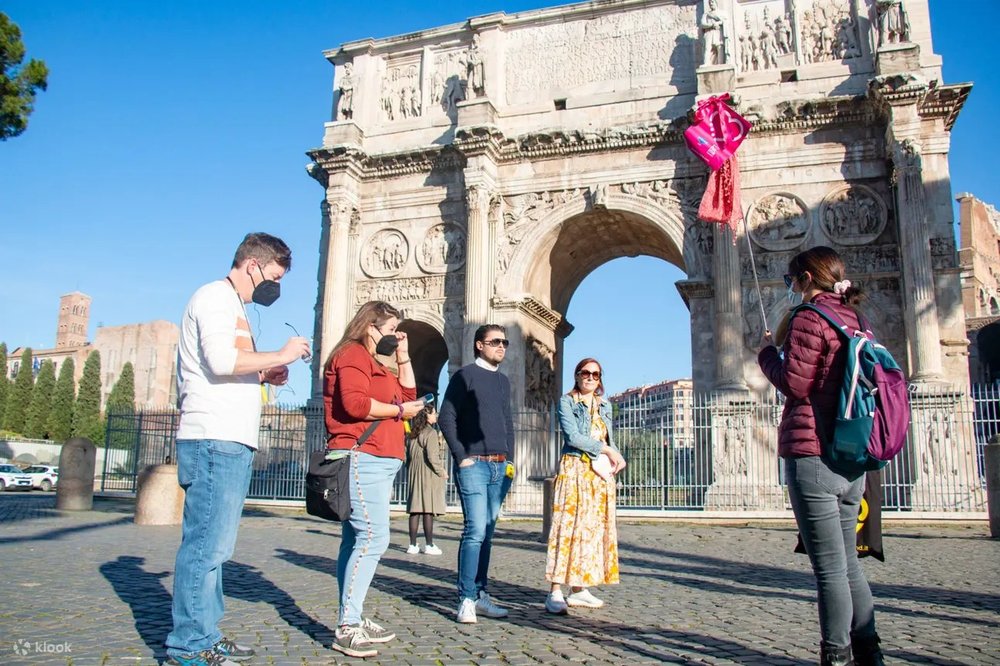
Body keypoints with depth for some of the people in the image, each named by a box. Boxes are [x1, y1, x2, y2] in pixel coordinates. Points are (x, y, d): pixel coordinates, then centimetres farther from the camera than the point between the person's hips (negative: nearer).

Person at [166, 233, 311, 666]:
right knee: (207, 542, -8)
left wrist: (263, 376, 12)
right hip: (215, 439, -10)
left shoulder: (232, 305, 24)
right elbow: (220, 359, -21)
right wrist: (281, 356, -11)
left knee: (214, 544, 12)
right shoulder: (216, 296, -5)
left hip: (232, 441, 10)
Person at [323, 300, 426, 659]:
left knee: (358, 540, 8)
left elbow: (407, 394, 22)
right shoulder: (353, 355, -6)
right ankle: (346, 627, -14)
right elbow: (354, 403, -21)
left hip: (376, 461, 11)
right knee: (373, 538, -16)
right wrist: (398, 410, -11)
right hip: (361, 459, -11)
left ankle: (353, 620, 11)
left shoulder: (373, 362, 26)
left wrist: (403, 357, 16)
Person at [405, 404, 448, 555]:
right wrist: (442, 472, -6)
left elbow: (408, 456, 13)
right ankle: (429, 545, -1)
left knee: (415, 509, 7)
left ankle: (413, 545, 7)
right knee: (428, 510, -3)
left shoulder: (412, 434, 11)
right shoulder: (431, 433, -10)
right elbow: (432, 457, -17)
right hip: (429, 475, -7)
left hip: (414, 474, 7)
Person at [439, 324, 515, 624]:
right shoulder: (465, 375, -2)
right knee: (476, 530, -11)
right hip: (474, 465, -6)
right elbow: (446, 418, -7)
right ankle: (466, 599, -4)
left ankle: (481, 594, 16)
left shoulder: (504, 381, 18)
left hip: (500, 467, 6)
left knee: (487, 532, 9)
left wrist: (510, 460, 13)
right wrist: (461, 456, -11)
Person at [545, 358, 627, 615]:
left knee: (593, 528, 6)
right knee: (568, 526, -12)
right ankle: (555, 593, -12)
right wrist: (606, 449, -12)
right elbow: (572, 436, -12)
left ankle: (579, 589, 13)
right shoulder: (566, 402, 0)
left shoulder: (605, 406, 17)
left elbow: (609, 439, 19)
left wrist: (618, 457, -2)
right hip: (574, 470, -6)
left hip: (600, 474, 6)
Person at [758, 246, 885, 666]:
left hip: (813, 455, -8)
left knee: (829, 568, -2)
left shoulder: (809, 317, -10)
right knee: (847, 562, 18)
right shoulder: (856, 319, 14)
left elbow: (794, 383, -13)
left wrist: (767, 352, 4)